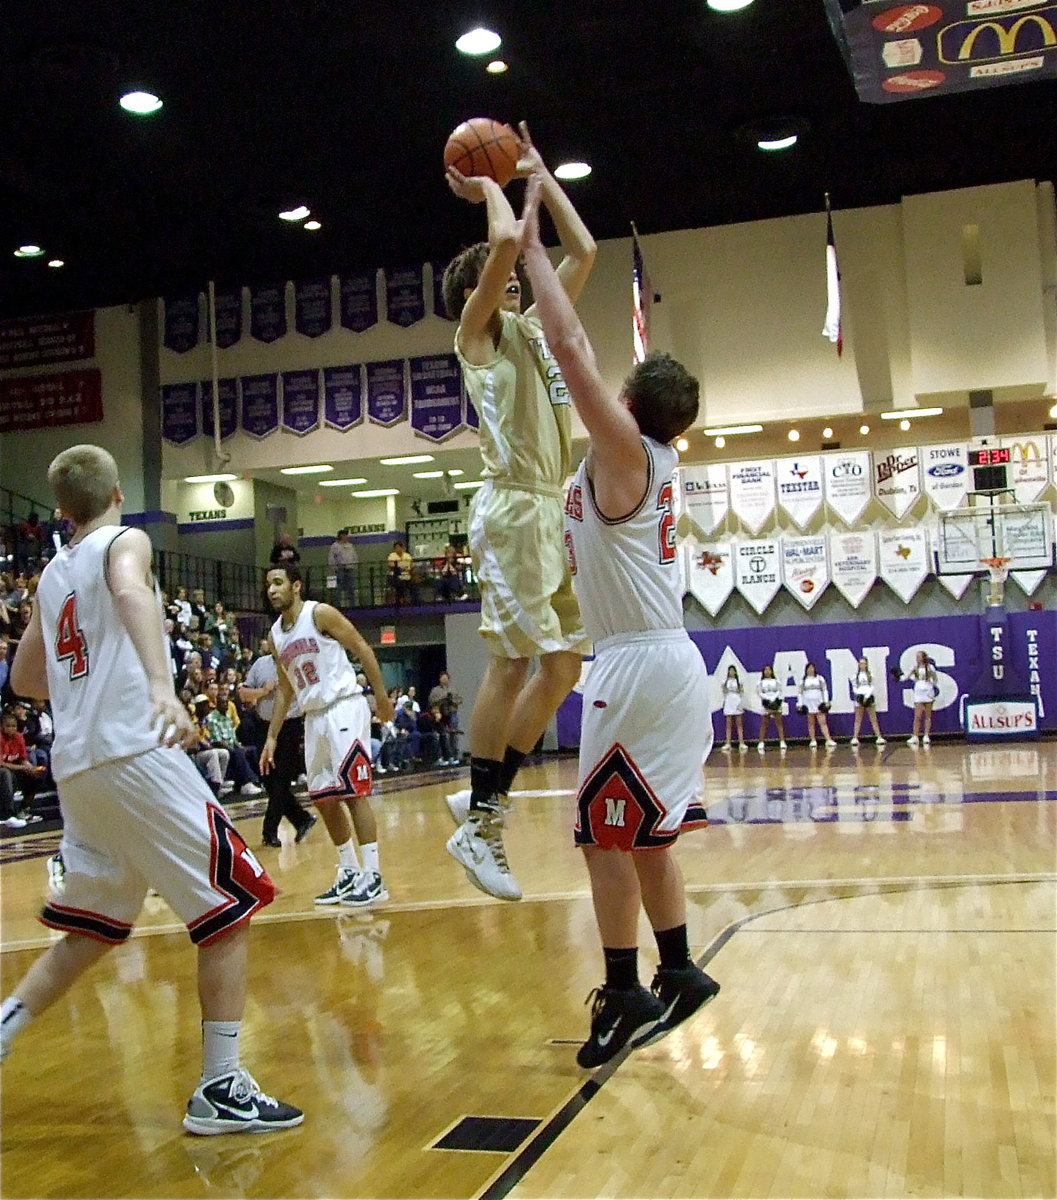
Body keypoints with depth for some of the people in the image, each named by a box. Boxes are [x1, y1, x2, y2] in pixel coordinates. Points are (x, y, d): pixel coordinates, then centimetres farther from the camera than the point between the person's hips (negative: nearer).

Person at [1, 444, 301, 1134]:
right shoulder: (124, 541, 0)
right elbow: (131, 592, -25)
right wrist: (162, 685, -41)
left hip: (76, 766, 8)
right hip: (135, 754, -8)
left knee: (93, 928, 22)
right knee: (231, 908, -1)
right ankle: (221, 1090, -1)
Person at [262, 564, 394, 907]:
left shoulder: (320, 613, -9)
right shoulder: (276, 635, 12)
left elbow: (363, 650, -8)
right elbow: (285, 689, 19)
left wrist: (381, 696, -14)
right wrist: (272, 737, 15)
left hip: (344, 708, -8)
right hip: (314, 716, 8)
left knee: (354, 792, -10)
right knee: (324, 799, 9)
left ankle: (373, 876, -6)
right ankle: (349, 873, 20)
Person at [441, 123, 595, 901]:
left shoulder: (533, 328, 22)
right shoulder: (479, 331, 1)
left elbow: (584, 252, 24)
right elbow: (509, 240, -15)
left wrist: (539, 174, 25)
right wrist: (490, 188, 4)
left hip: (556, 510, 8)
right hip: (514, 509, -8)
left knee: (566, 663, 7)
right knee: (514, 661, -10)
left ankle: (486, 797, 15)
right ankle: (478, 822, -2)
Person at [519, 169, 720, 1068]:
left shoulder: (623, 448, -10)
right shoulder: (657, 458, 12)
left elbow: (570, 344, -13)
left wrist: (529, 239, -2)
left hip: (640, 665, -9)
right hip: (670, 659, 9)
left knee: (606, 832, -2)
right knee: (642, 832, 16)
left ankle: (624, 992, 5)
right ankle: (678, 971, 23)